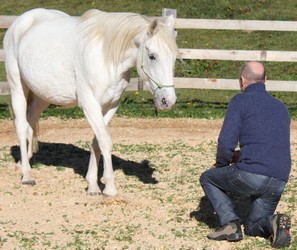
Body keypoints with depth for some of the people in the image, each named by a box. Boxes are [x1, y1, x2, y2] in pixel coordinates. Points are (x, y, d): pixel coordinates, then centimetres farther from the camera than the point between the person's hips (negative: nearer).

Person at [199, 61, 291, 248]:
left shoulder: (240, 101, 1)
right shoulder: (281, 108, 21)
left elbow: (226, 142, -8)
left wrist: (222, 164, 13)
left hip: (251, 175, -6)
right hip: (279, 182, 6)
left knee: (208, 178, 23)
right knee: (253, 227, 25)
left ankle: (230, 222, 3)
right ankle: (274, 222, -10)